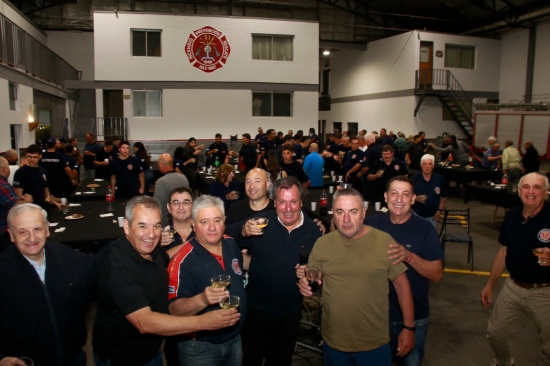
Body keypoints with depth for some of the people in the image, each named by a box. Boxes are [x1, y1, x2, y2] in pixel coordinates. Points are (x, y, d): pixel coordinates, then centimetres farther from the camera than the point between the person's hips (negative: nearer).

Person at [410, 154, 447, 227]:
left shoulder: (440, 179, -10)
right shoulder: (414, 179, -13)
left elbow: (443, 197, 2)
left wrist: (439, 210, -5)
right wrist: (416, 198, -25)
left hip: (432, 215, 1)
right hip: (416, 214, -1)